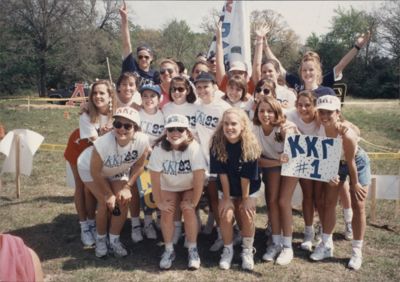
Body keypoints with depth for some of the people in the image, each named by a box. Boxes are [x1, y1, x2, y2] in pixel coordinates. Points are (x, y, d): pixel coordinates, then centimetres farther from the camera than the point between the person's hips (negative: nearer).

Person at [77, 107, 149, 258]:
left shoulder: (142, 141, -33)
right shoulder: (103, 143, -41)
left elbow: (139, 165, -13)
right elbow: (95, 172, -25)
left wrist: (127, 187, -16)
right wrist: (108, 194, -17)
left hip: (118, 171, 3)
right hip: (90, 168, -3)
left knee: (123, 201, -9)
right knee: (105, 202, -14)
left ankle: (114, 240, 13)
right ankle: (100, 239, 11)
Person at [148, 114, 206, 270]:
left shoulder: (193, 148, -30)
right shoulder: (159, 148, -24)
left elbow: (199, 177, -29)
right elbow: (155, 177, -21)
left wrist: (194, 202, -25)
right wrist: (159, 202, -18)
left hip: (190, 187, -1)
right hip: (169, 187, 2)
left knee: (188, 210, -22)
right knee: (166, 212, -18)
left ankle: (192, 249, -4)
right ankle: (169, 250, 1)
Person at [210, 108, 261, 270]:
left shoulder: (250, 145, -24)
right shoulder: (217, 143, -21)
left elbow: (246, 175, -20)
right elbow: (222, 173, -19)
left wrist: (245, 199, -14)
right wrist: (226, 198, -16)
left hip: (249, 189, -1)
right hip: (227, 189, 1)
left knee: (247, 217, -12)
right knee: (226, 216, -16)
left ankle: (247, 251, 11)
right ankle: (228, 250, 6)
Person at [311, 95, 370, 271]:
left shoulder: (347, 134, -39)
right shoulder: (319, 128, -25)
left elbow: (350, 162, -25)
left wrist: (355, 184, -13)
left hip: (357, 163, -4)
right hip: (335, 163, 5)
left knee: (358, 206, 0)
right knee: (329, 202, 5)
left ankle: (357, 251, 11)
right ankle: (326, 245, 19)